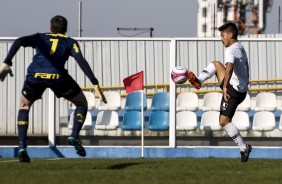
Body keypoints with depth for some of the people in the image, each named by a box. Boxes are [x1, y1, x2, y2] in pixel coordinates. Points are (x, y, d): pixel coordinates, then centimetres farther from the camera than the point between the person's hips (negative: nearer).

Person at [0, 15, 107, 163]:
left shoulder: (40, 38, 29)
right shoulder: (70, 42, 25)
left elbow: (19, 41, 8)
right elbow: (81, 61, 7)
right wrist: (95, 84, 0)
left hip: (35, 75, 1)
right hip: (57, 76, -1)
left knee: (24, 106, 29)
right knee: (82, 103, 23)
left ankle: (22, 147, 13)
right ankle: (74, 135, -2)